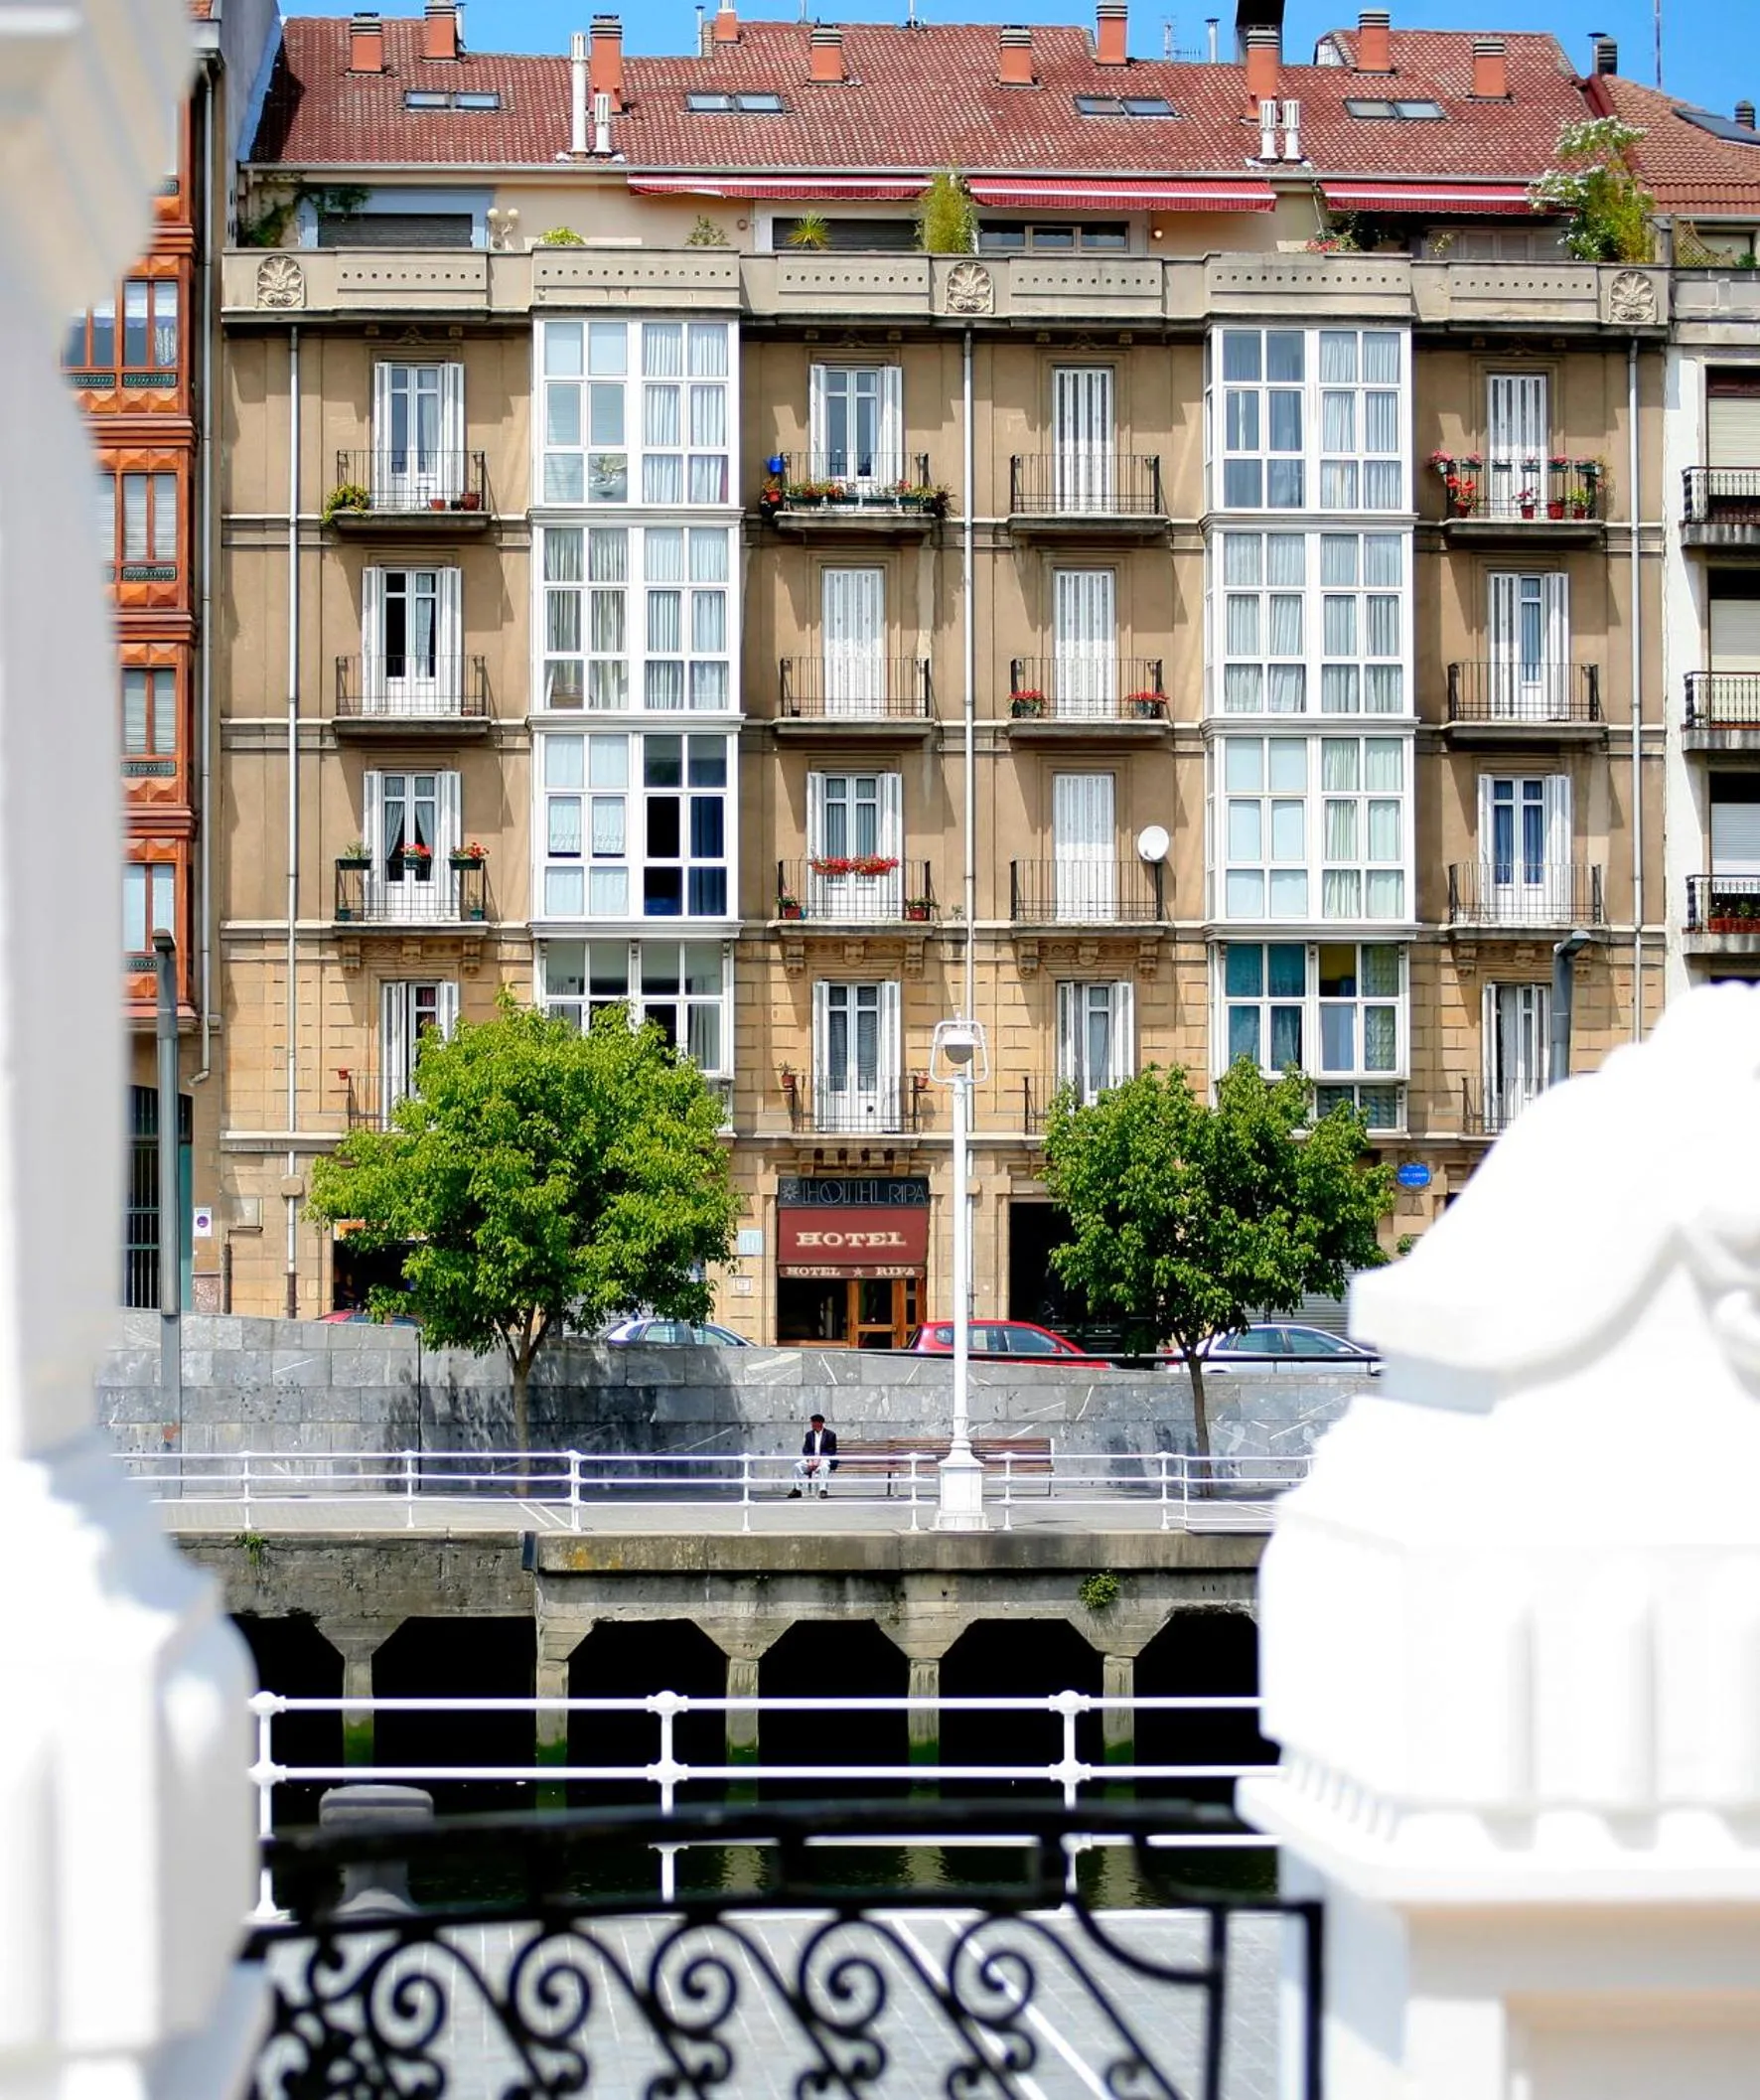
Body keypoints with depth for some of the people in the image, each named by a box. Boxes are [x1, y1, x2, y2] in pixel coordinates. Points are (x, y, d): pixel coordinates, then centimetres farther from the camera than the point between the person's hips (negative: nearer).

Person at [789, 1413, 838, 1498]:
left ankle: (823, 1490, -39)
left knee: (823, 1466, -39)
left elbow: (831, 1452, -8)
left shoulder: (830, 1434, -3)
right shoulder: (809, 1434, 11)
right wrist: (810, 1460, -12)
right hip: (811, 1459, 5)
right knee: (797, 1465, -20)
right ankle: (796, 1490, -16)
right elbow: (805, 1450, 8)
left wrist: (819, 1460, -19)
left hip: (825, 1459, -5)